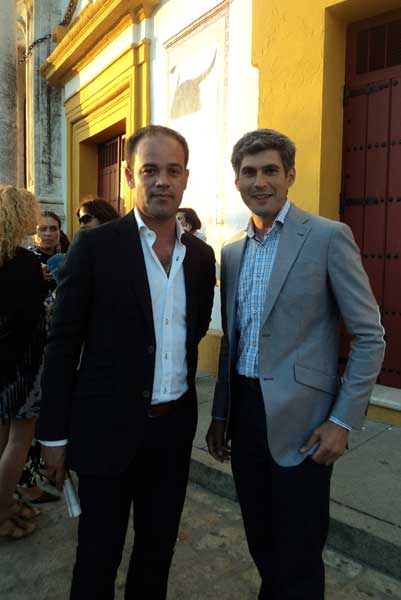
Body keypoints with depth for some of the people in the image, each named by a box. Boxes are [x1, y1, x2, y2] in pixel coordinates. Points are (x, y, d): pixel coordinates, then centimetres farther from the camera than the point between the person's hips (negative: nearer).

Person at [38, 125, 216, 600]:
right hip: (109, 427, -4)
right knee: (98, 558, 15)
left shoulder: (201, 255, 4)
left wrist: (185, 405, 10)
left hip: (174, 427, 4)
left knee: (158, 550, 22)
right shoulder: (94, 245, -10)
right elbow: (62, 344, -8)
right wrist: (54, 434, -7)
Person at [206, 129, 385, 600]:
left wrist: (342, 421, -12)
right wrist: (220, 414, 15)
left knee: (298, 558, 10)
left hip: (299, 420, -5)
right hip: (243, 413, 6)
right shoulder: (232, 251, 9)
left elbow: (370, 336, -8)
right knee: (260, 543, 21)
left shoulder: (328, 237, -8)